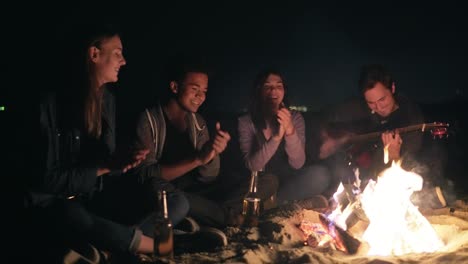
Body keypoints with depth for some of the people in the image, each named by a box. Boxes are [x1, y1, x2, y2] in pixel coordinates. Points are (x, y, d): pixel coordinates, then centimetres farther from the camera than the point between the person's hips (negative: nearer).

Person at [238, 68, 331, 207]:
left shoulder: (295, 117, -1)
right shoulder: (246, 121, -6)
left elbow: (298, 164, -11)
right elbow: (252, 166, -17)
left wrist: (290, 131, -27)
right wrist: (277, 137, -28)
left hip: (287, 180, 4)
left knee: (320, 175, -25)